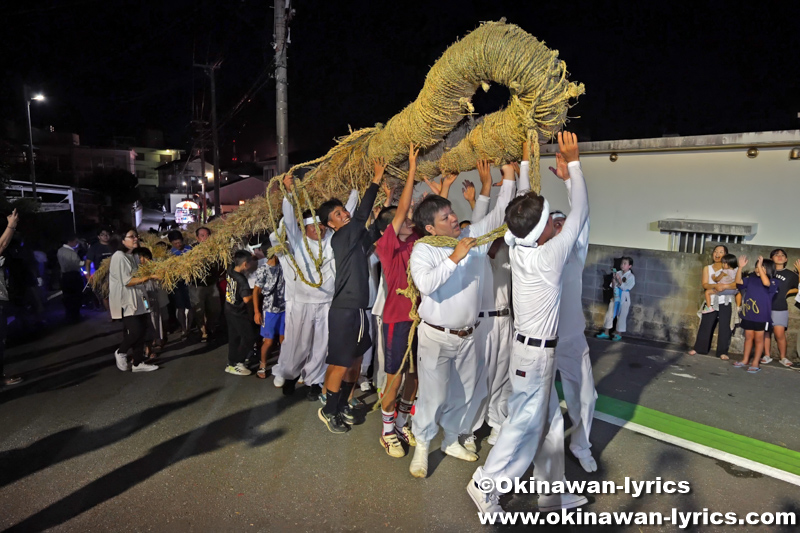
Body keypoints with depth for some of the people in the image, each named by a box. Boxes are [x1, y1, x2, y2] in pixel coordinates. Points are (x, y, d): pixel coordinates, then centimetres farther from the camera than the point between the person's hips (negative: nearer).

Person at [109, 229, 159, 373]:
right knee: (135, 331, -14)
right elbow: (127, 281, -18)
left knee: (142, 331, 6)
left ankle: (138, 363, 15)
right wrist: (149, 277, -19)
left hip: (137, 299, 9)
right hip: (125, 300, -9)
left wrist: (147, 277, 5)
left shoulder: (133, 256, 15)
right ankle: (120, 352, 14)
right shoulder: (119, 256, -12)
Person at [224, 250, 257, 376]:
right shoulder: (241, 280, -28)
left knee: (234, 337, 18)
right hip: (239, 313, -8)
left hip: (230, 310, 8)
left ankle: (232, 363, 28)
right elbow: (247, 299, -30)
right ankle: (236, 364, 7)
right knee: (249, 338, 3)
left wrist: (252, 256, 9)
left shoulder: (231, 270, -4)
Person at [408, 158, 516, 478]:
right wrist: (454, 257, -34)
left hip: (467, 335, 6)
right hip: (437, 336, -5)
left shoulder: (472, 237, 0)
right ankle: (421, 448, 24)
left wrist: (509, 177, 2)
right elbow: (425, 284, -32)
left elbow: (498, 214, 7)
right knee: (434, 394, 2)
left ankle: (451, 441, 39)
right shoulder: (423, 250, -15)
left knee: (462, 393, 18)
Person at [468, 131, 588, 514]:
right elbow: (579, 214, -13)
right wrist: (573, 163, -6)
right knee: (525, 424, 5)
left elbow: (525, 207, 8)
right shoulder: (550, 255, -22)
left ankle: (553, 494, 30)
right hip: (537, 352, -8)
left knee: (549, 423, 17)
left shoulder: (516, 248, -5)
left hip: (529, 346, 8)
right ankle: (486, 484, 18)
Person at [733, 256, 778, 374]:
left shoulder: (773, 282, -9)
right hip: (748, 315, 4)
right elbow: (739, 281, -3)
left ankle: (755, 363, 13)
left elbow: (766, 283, -30)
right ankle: (745, 360, 24)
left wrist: (760, 267, -32)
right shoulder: (751, 279, 4)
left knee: (758, 339, 6)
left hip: (761, 316, -4)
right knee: (748, 337, 14)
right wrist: (740, 267, -12)